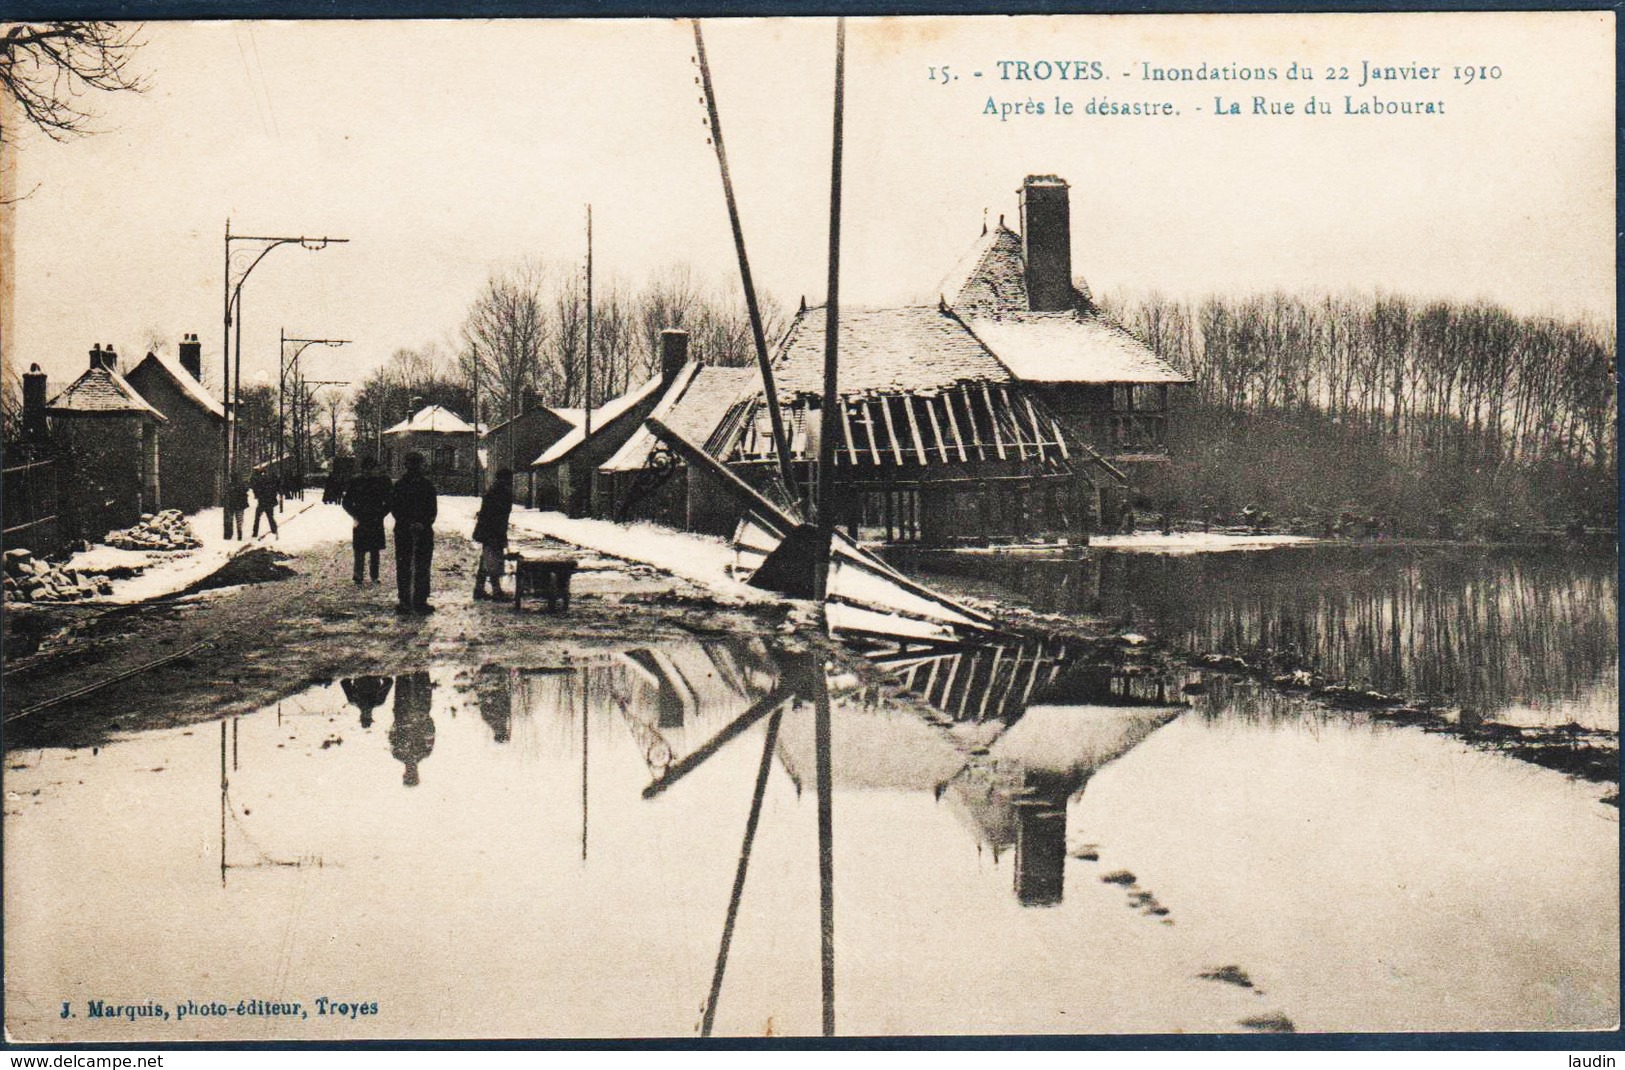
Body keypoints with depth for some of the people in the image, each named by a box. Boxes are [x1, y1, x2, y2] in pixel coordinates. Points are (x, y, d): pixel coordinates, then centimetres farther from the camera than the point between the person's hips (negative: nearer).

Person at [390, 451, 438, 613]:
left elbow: (433, 508, 5)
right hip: (403, 531, -1)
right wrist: (408, 524, -13)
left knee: (422, 568, 2)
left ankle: (421, 601, 7)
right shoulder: (400, 485, 3)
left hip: (424, 531, 1)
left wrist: (424, 524, -12)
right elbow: (394, 508, -1)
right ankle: (404, 601, 4)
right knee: (403, 567, 0)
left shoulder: (427, 485, 8)